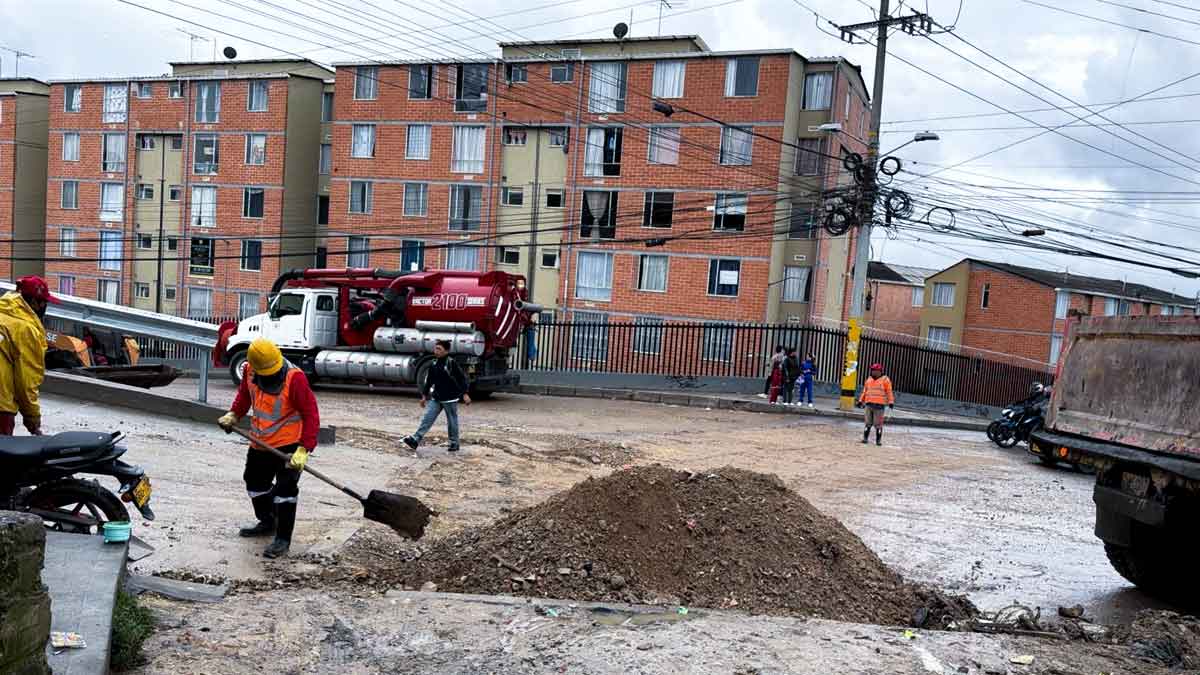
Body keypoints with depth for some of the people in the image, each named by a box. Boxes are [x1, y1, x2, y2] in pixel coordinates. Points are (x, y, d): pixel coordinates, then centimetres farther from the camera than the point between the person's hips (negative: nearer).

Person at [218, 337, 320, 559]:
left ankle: (283, 538, 7)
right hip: (260, 442, 7)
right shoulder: (250, 371, -9)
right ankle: (267, 523, 45)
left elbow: (311, 414, -24)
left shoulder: (295, 378, -26)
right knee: (255, 482, 22)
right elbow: (244, 393, 14)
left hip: (289, 443, -7)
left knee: (285, 489, -6)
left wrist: (304, 449, -29)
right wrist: (234, 414, -2)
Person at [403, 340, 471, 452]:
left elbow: (462, 378, -12)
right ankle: (415, 440, -7)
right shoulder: (434, 364, 6)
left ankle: (454, 443, 18)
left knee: (452, 422, 6)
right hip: (436, 398, 5)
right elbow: (429, 380, 15)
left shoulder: (452, 363, -12)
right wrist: (424, 395, 15)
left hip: (450, 399, -5)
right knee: (427, 418, -3)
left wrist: (465, 394, -16)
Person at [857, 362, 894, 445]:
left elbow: (889, 392, -5)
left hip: (879, 405, -4)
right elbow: (864, 391, 20)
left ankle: (878, 440, 4)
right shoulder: (869, 379, 16)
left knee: (878, 424, -2)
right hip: (869, 404, 4)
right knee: (868, 423, 7)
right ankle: (865, 438, 11)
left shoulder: (885, 380, 0)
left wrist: (891, 402, -13)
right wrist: (861, 401, 16)